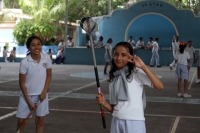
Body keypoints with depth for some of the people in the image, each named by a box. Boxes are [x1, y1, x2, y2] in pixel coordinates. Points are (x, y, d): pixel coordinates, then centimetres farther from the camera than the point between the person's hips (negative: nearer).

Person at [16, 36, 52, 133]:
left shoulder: (47, 58, -9)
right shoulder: (24, 62, -17)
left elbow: (49, 75, 3)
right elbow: (22, 83, -10)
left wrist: (44, 92, -8)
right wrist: (29, 101, -11)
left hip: (41, 94, 2)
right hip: (27, 95, -2)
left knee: (40, 120, 6)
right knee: (21, 120, 3)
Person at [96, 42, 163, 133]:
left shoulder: (137, 72, -4)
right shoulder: (113, 79, 13)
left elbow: (160, 87, -17)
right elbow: (113, 109, 14)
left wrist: (143, 67, -19)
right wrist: (104, 103, -5)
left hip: (134, 122, -5)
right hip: (116, 122, 5)